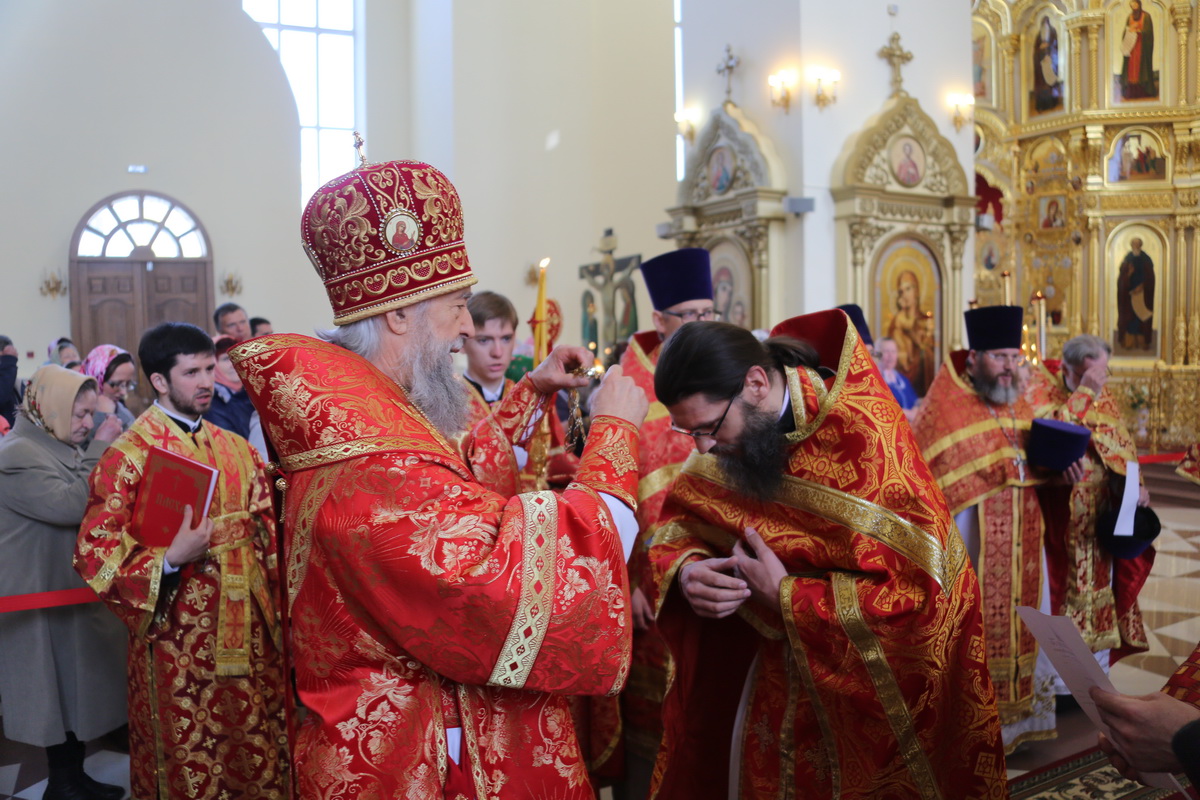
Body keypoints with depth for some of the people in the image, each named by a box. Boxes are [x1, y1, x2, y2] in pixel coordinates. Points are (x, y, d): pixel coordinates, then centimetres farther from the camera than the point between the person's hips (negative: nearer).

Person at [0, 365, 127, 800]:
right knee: (59, 688, 2)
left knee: (77, 686, 15)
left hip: (72, 589, 9)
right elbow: (71, 505, -28)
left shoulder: (60, 446, 12)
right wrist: (100, 449, -23)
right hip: (44, 596, -9)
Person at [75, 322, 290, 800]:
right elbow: (95, 554, -12)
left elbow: (267, 531, 13)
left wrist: (279, 606, 6)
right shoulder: (129, 456, -9)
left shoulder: (236, 449, 8)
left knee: (261, 754, 14)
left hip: (250, 631, 5)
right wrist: (170, 559, -26)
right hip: (179, 640, -5)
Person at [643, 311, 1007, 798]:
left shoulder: (861, 429, -30)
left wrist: (783, 595, -28)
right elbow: (678, 519, -1)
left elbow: (918, 594, -31)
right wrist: (685, 568, -23)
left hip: (877, 660, -5)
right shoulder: (738, 428, -11)